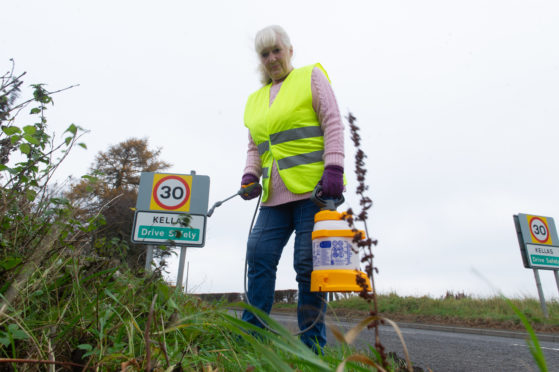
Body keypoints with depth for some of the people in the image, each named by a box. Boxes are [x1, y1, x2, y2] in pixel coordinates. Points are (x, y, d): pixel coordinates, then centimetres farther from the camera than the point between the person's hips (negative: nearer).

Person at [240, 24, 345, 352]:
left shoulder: (312, 76, 10)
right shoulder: (255, 100, 24)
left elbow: (333, 124, -1)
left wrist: (333, 168, -13)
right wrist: (250, 175, 6)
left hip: (313, 188, -5)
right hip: (275, 195, 5)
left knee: (309, 264, -5)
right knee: (259, 255, -3)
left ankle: (313, 346, 9)